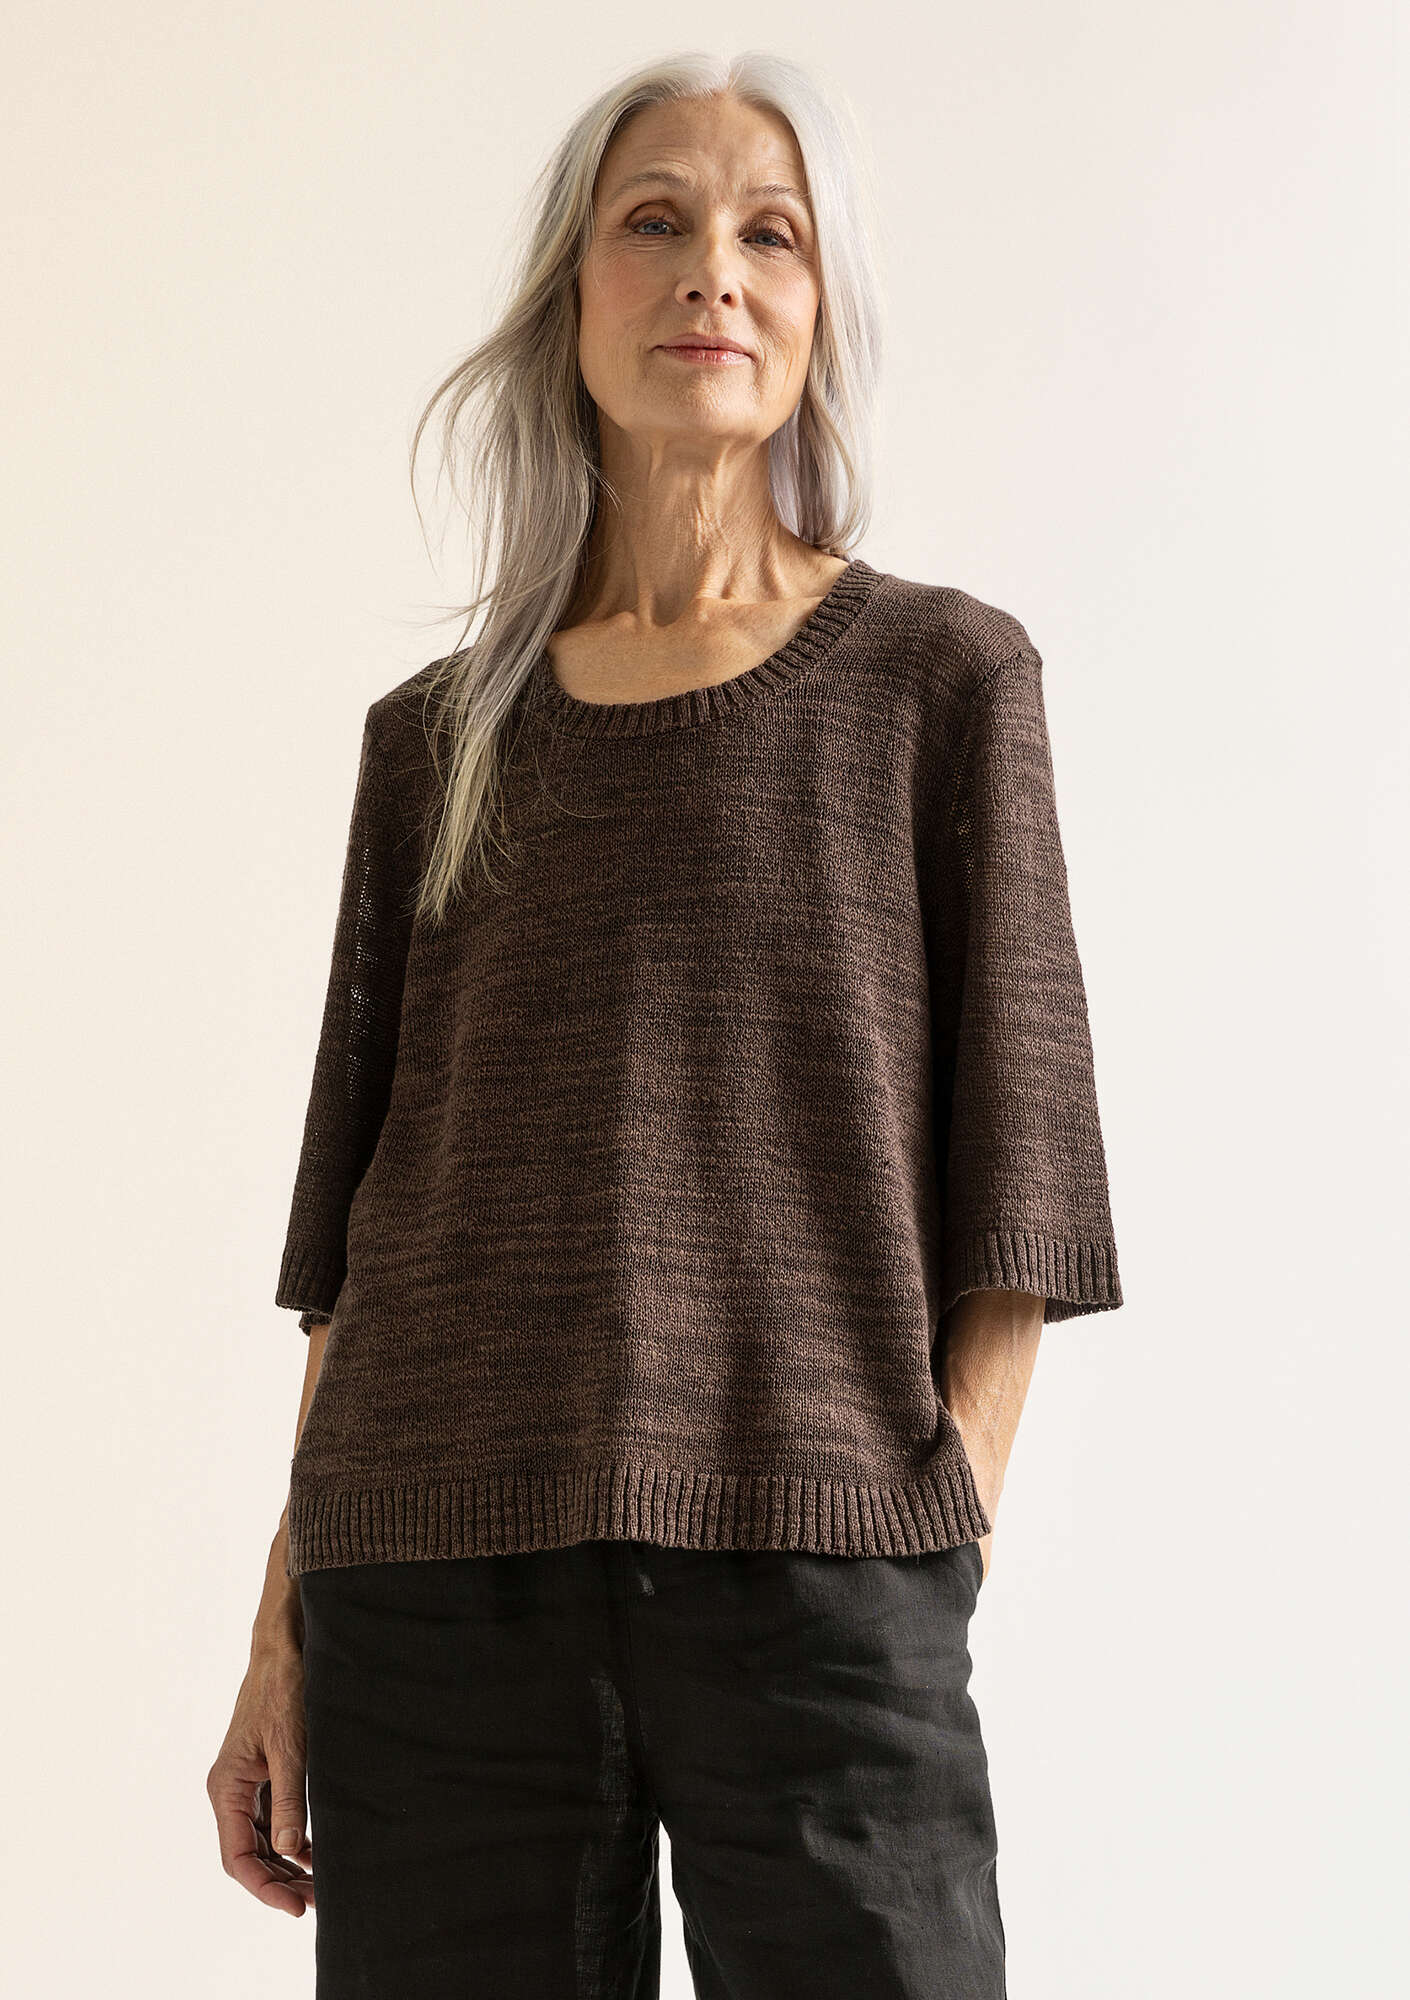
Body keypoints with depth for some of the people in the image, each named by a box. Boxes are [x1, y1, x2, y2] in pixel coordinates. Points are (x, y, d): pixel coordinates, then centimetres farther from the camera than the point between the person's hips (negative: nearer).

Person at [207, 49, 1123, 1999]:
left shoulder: (943, 675, 6)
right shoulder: (439, 739, 13)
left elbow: (1014, 1157, 2)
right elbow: (356, 1224, 13)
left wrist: (943, 1549, -7)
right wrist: (284, 1630, 7)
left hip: (816, 1574, -2)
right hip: (433, 1597, 2)